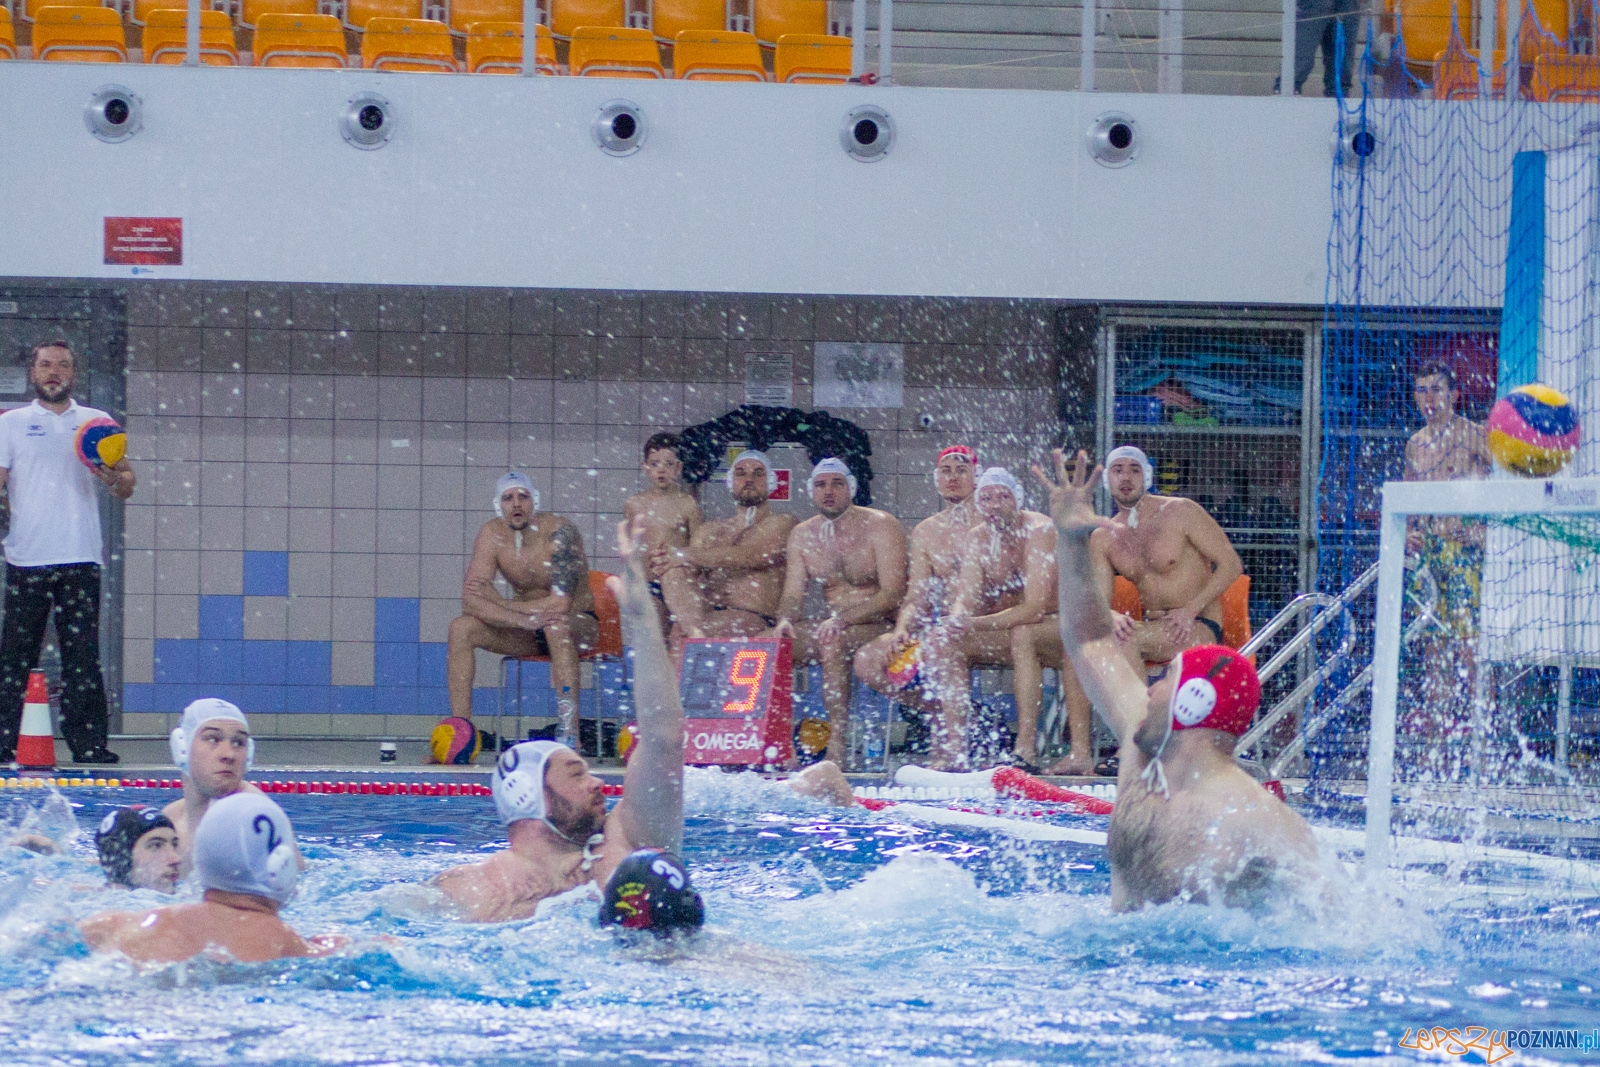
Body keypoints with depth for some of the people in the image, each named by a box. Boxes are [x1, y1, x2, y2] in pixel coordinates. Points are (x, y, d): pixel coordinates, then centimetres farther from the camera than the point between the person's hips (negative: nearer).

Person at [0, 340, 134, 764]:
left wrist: (113, 478, -10)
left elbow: (127, 485, 13)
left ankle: (88, 743, -2)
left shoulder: (97, 423, 14)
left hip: (81, 559, 1)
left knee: (83, 658, -3)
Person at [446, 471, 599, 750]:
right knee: (461, 628, -15)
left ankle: (569, 734, -43)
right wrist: (520, 619, -35)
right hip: (525, 633, 5)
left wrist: (500, 605, -23)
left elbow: (561, 603, -31)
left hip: (580, 624, -5)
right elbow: (470, 601, -18)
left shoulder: (559, 532, -22)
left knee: (556, 624, -39)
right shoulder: (492, 534, -9)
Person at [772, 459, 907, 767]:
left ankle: (837, 740, -34)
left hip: (882, 628, -6)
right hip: (835, 628, 6)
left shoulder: (880, 526, -8)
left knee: (833, 644, -37)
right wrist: (784, 621, -19)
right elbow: (792, 594, 6)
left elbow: (893, 594, -17)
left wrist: (843, 619, -30)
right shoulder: (803, 536, 9)